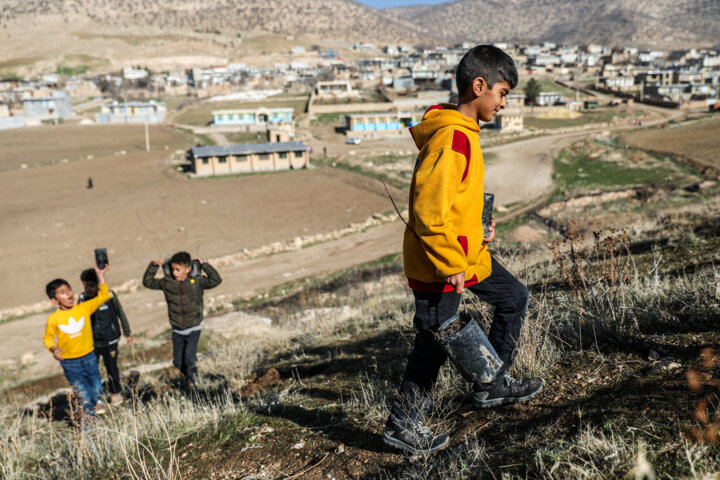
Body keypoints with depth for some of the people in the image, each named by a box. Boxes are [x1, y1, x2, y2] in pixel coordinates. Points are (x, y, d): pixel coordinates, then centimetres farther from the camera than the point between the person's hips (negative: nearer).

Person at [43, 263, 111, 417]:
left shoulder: (84, 308, -5)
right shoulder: (53, 319, -10)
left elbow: (103, 296, -5)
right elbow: (47, 338, 2)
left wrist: (100, 276, -11)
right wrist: (53, 349, -17)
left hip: (89, 356, 3)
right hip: (70, 362, -3)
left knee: (97, 390, 13)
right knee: (84, 395, 0)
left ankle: (94, 406, 43)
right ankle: (90, 417, 20)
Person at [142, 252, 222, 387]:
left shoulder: (197, 281, -13)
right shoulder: (166, 282, -6)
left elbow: (216, 280, -20)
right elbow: (147, 282, 3)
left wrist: (204, 265, -19)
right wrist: (154, 266, -8)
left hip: (193, 328, -3)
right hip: (177, 330, 3)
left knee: (190, 358, -12)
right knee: (178, 360, 10)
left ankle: (192, 379, 17)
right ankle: (187, 375, 40)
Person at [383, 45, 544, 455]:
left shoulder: (462, 131, 10)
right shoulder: (452, 138, -23)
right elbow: (428, 211, -29)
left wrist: (478, 226, 13)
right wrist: (451, 266, -24)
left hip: (467, 252, 10)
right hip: (441, 261, -10)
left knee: (515, 298, 19)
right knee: (434, 342, 2)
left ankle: (491, 386, 32)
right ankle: (404, 423, 21)